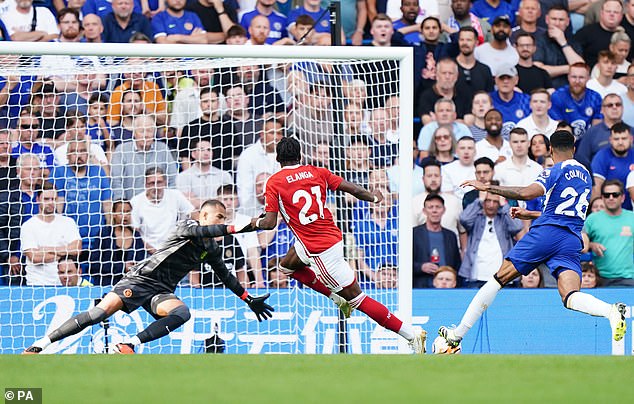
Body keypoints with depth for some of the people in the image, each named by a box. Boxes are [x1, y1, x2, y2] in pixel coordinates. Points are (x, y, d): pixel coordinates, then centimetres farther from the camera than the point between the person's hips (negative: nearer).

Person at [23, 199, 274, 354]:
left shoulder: (211, 249, 17)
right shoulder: (186, 227, -4)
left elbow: (225, 277, 29)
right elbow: (199, 231, -27)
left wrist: (249, 300, 27)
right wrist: (234, 229, -33)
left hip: (161, 292, 6)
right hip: (141, 278, -6)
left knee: (182, 313, -29)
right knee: (99, 313, -21)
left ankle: (129, 345, -33)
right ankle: (39, 345, -15)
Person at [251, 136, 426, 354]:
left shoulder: (274, 182, -10)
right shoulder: (317, 172, 3)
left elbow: (270, 223, -12)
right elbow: (354, 190, 2)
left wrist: (257, 222, 12)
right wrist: (373, 197, 23)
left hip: (319, 250, -7)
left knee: (356, 298, -4)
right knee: (286, 265, 30)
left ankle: (412, 336, -8)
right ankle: (337, 296, 25)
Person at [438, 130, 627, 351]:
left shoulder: (557, 170, 2)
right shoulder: (585, 175, 25)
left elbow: (527, 193, -15)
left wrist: (487, 187, -8)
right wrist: (529, 215, 42)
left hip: (545, 233, -5)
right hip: (573, 241, 5)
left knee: (499, 279, 7)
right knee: (571, 297, -10)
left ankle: (457, 335, 9)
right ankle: (611, 311, -43)